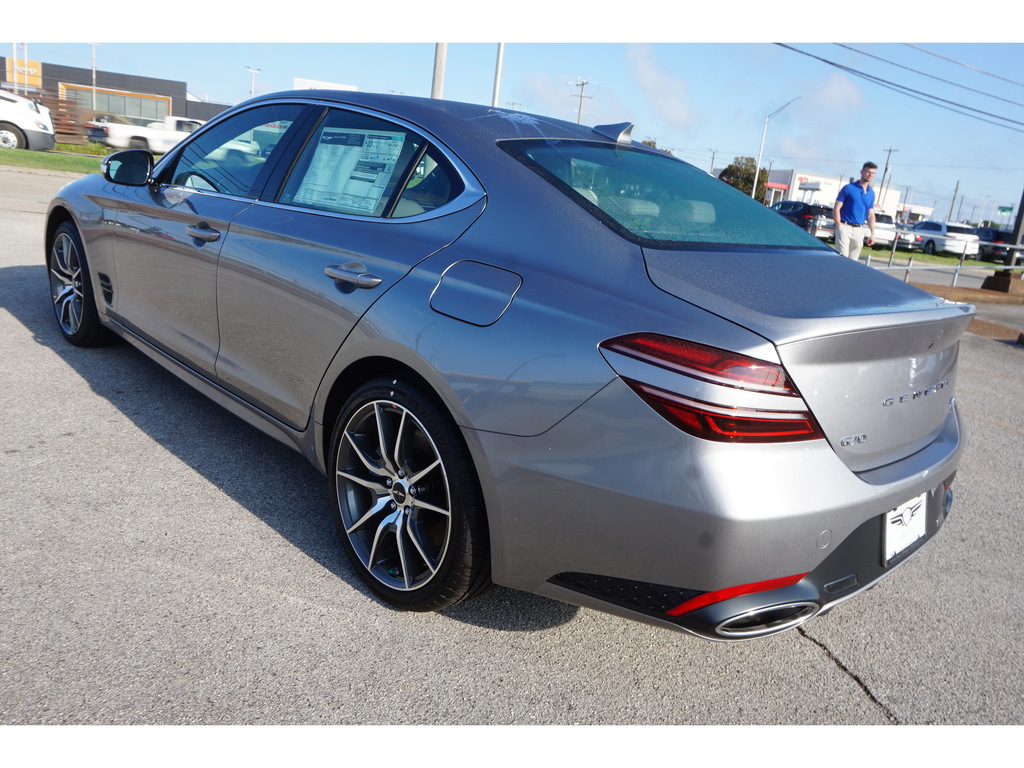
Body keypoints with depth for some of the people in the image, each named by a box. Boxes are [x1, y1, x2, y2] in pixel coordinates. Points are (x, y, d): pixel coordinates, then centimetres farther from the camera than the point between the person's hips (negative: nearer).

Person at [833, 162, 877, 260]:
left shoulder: (871, 193, 13)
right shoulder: (848, 188, -2)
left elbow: (871, 215, 16)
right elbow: (836, 209, -4)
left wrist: (872, 233, 8)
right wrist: (839, 226, -12)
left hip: (859, 230, 5)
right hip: (845, 227, -5)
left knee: (853, 260, 7)